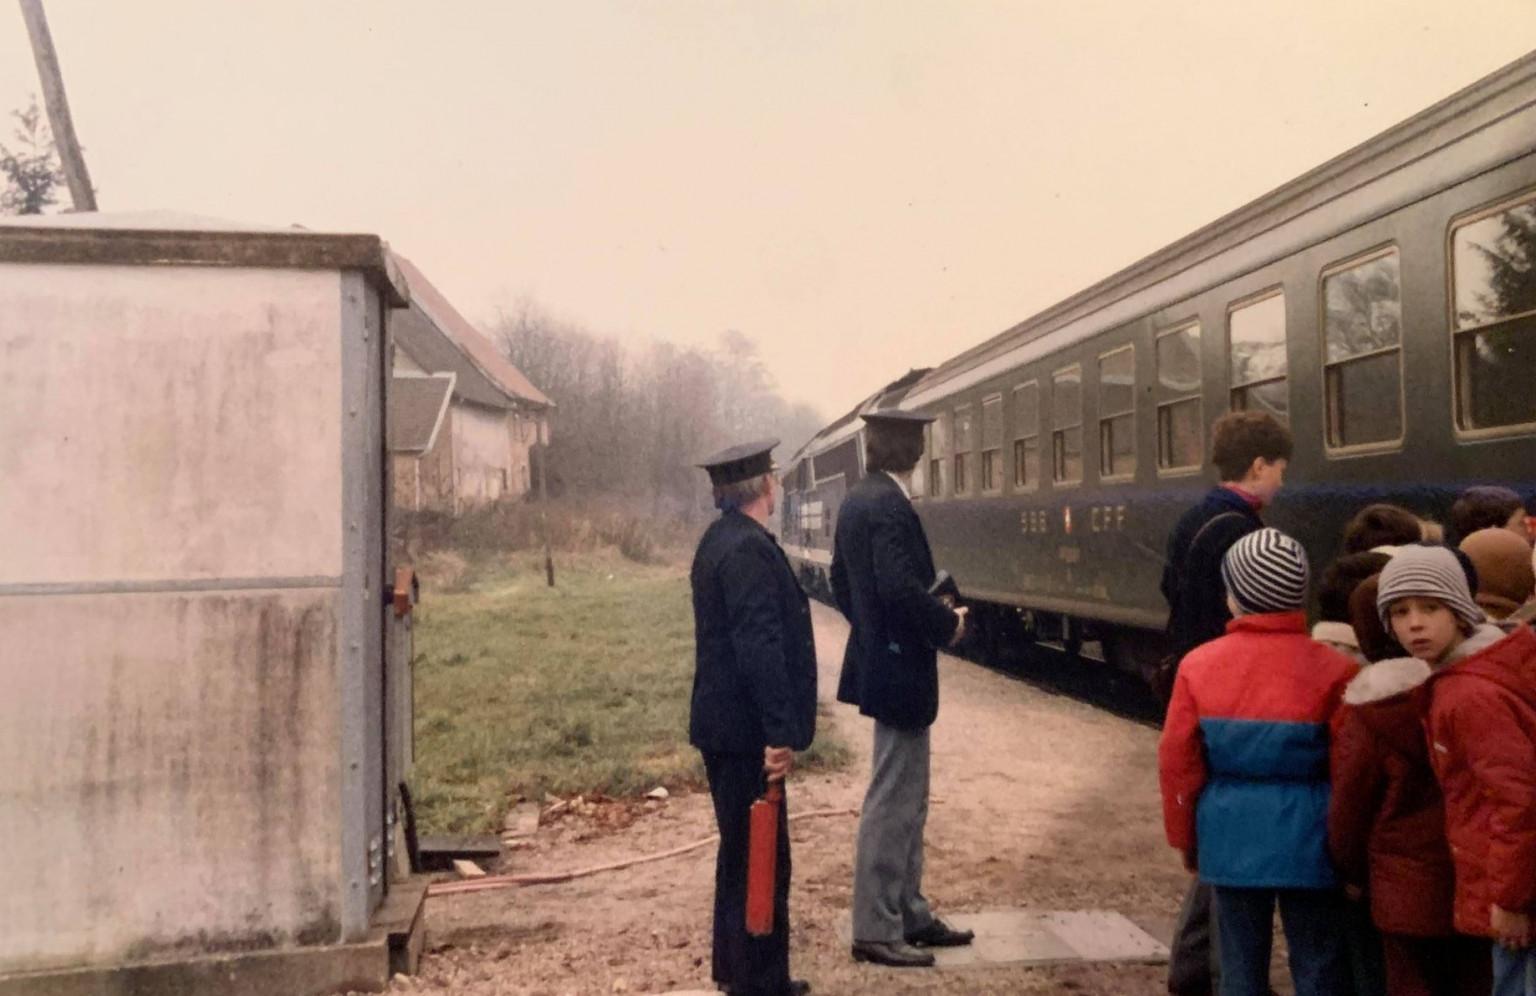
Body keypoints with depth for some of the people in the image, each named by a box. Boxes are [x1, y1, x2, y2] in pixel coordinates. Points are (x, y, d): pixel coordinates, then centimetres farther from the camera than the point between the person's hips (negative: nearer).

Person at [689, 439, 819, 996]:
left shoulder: (720, 541, 13)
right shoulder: (748, 549, -19)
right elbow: (761, 648, -25)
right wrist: (781, 733, -24)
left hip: (726, 725, 11)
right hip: (747, 731, -11)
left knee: (741, 851, 19)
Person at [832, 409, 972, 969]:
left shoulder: (856, 502, 10)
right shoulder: (890, 505, -20)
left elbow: (842, 581, 17)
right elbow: (902, 588, -28)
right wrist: (948, 625, -13)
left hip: (879, 660, 10)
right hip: (900, 668, -10)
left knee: (907, 799, 18)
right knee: (892, 801, -2)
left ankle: (909, 914, 27)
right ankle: (875, 931, 7)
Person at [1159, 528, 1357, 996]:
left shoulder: (1199, 665, -4)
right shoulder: (1333, 670, -10)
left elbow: (1177, 763, -1)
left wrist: (1187, 840, 12)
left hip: (1230, 839, 2)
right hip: (1305, 840, -2)